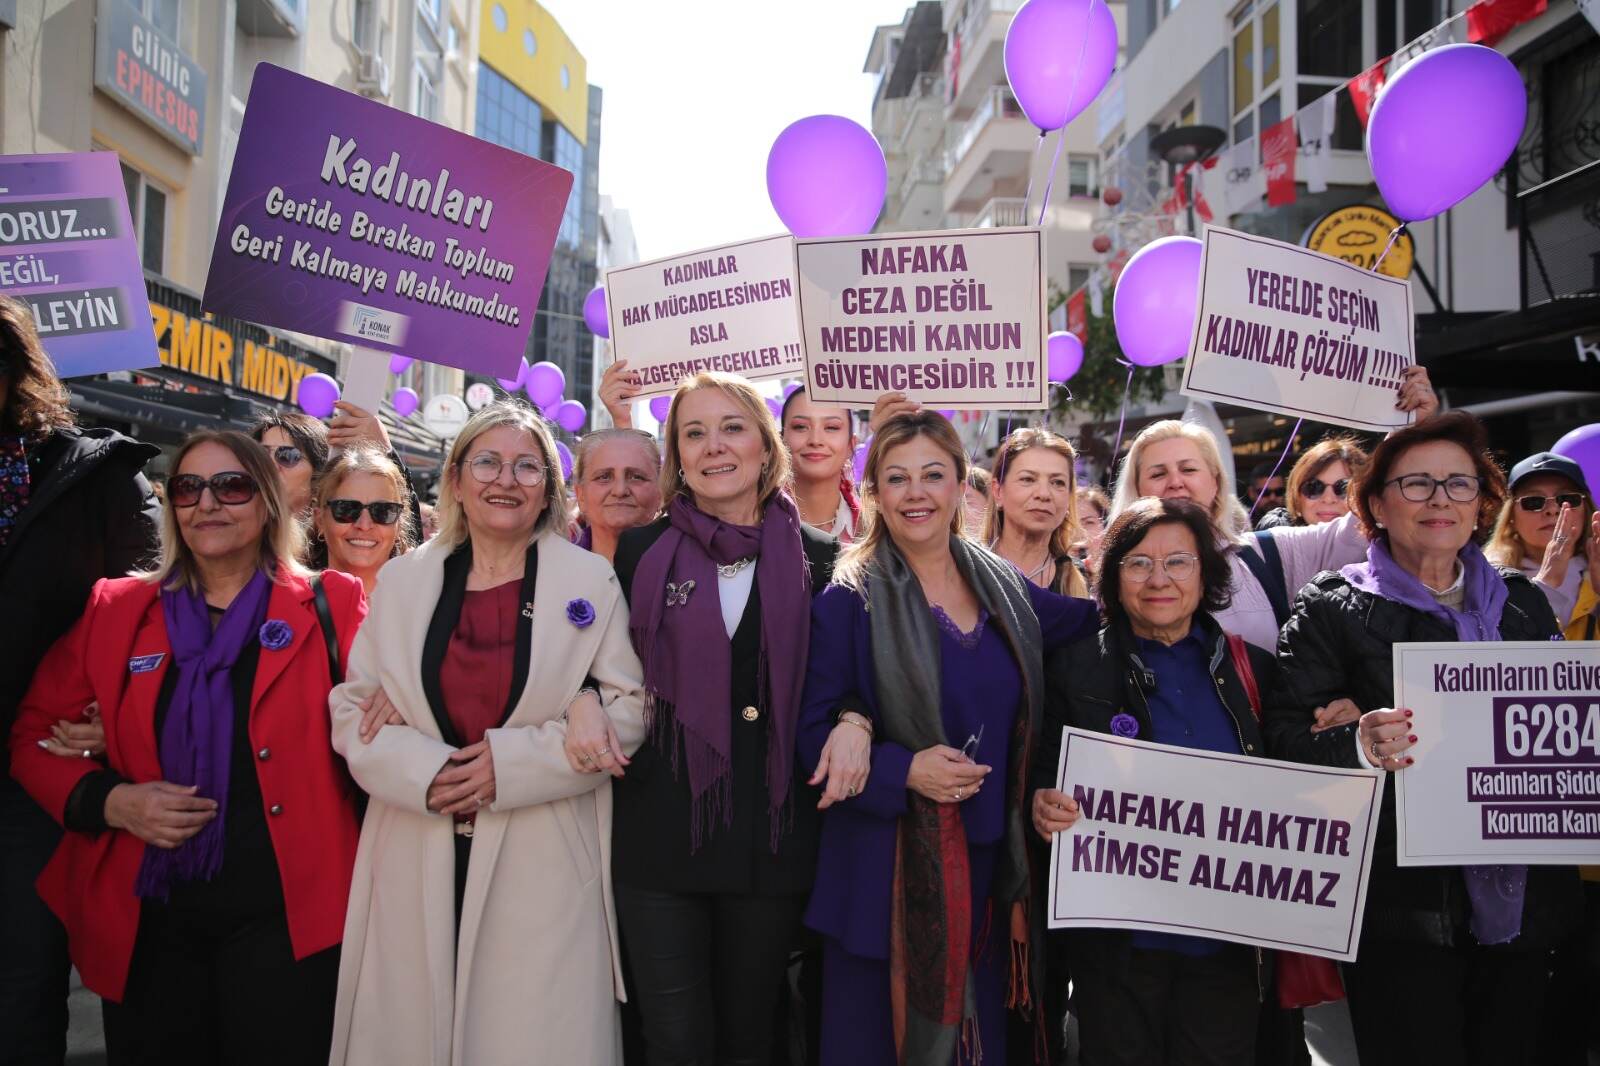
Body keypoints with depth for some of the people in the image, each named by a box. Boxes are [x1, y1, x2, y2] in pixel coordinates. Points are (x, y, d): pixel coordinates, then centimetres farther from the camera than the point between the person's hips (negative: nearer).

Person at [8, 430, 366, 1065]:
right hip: (146, 919, 3)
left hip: (284, 916, -2)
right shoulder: (113, 610, 8)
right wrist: (109, 799, -6)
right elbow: (34, 734, 10)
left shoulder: (328, 606, 1)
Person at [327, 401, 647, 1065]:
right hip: (418, 865, 2)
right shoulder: (402, 580, 9)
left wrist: (510, 763, -13)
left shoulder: (591, 581, 3)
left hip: (543, 867, -2)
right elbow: (353, 710, 7)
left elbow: (628, 710, -1)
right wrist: (427, 773, -12)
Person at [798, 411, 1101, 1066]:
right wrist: (904, 770, -21)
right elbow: (814, 736, -7)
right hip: (885, 871, -4)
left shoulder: (1002, 585, 6)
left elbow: (1095, 620, 22)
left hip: (992, 863, 4)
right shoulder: (849, 600, -7)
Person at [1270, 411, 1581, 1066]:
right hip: (1404, 909, -4)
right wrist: (1359, 747, -30)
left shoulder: (1523, 603, 11)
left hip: (1522, 905, 5)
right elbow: (1285, 736, -11)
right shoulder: (1332, 609, -4)